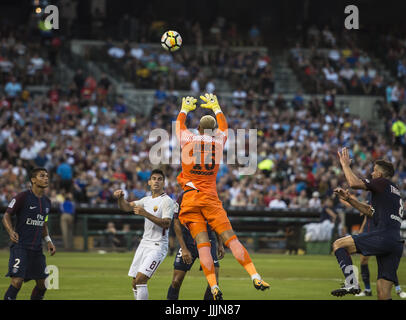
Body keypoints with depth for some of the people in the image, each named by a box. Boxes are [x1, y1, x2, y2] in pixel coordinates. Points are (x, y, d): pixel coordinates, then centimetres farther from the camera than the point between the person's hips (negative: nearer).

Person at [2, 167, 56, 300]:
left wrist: (48, 241, 14)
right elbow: (6, 216, -6)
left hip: (37, 248, 7)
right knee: (17, 281, -18)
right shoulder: (23, 197, -8)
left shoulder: (47, 201, 13)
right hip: (20, 246, -7)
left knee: (42, 284, 6)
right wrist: (11, 232, -23)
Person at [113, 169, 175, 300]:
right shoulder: (147, 200, 15)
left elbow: (166, 224, -19)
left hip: (158, 246, -8)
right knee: (135, 283, 6)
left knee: (140, 279, -20)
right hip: (144, 244, 8)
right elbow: (127, 207, 12)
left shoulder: (167, 201, -8)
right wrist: (120, 198, -9)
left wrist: (146, 214, -26)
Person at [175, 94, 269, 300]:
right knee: (231, 238, -4)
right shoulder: (219, 141, 8)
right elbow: (224, 126, 31)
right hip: (210, 198, 1)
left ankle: (214, 287, -22)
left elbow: (179, 125, 26)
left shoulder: (188, 140, 4)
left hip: (190, 198, -1)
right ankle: (255, 277, -14)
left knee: (202, 244, -10)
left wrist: (185, 109, 45)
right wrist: (215, 107, 46)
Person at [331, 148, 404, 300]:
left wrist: (345, 164, 7)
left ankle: (351, 283, -16)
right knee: (383, 294, 4)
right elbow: (370, 211, 36)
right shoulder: (395, 191, 29)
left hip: (383, 236, -9)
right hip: (396, 244, 9)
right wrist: (348, 199, 31)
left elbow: (354, 183, -8)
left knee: (339, 244, -2)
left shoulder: (383, 183, 3)